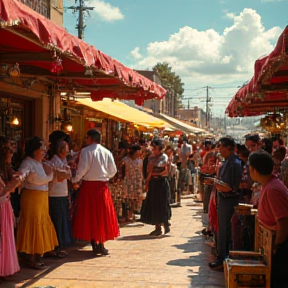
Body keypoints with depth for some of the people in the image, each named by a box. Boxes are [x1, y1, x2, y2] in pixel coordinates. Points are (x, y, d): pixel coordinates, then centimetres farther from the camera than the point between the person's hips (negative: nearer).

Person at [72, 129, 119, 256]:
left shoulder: (86, 151, -6)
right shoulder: (107, 152, 5)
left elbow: (83, 168, -15)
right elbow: (113, 170, 4)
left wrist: (75, 180, -2)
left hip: (88, 185, -3)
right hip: (102, 185, 3)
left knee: (89, 215, 6)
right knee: (102, 214, 10)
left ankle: (94, 245, 6)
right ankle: (101, 244, 10)